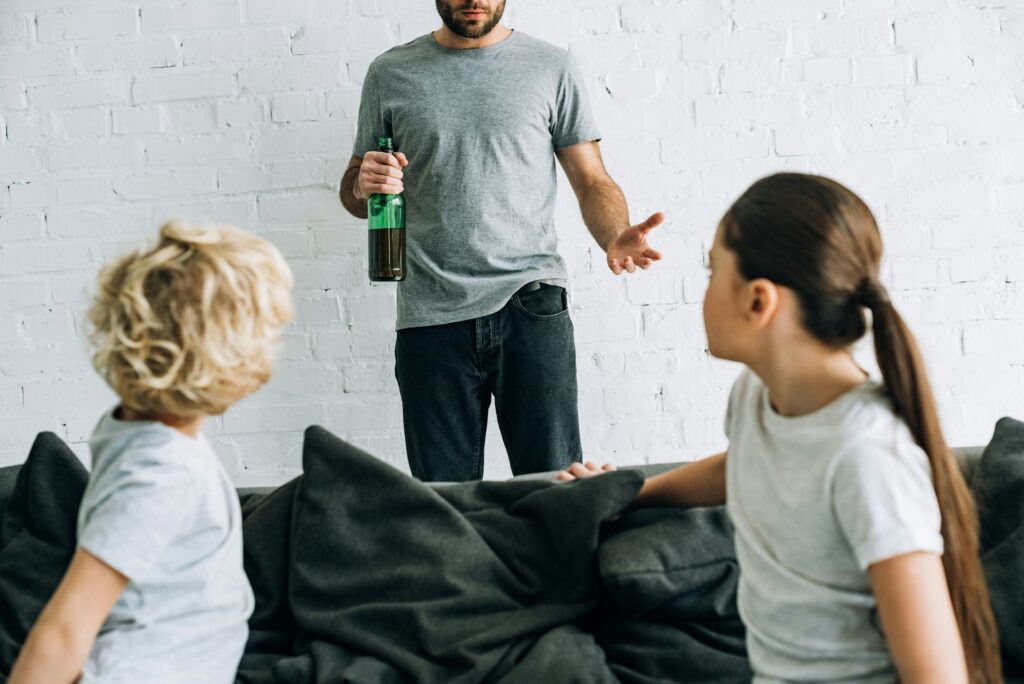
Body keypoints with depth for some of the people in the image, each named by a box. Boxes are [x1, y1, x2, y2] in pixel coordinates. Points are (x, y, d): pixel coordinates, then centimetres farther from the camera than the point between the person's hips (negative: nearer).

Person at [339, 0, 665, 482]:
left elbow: (592, 181, 7)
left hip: (530, 305, -1)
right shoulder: (391, 73, 11)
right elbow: (353, 189, 18)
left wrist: (615, 238, -14)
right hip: (431, 317, 1)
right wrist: (364, 185, -6)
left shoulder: (551, 68, 8)